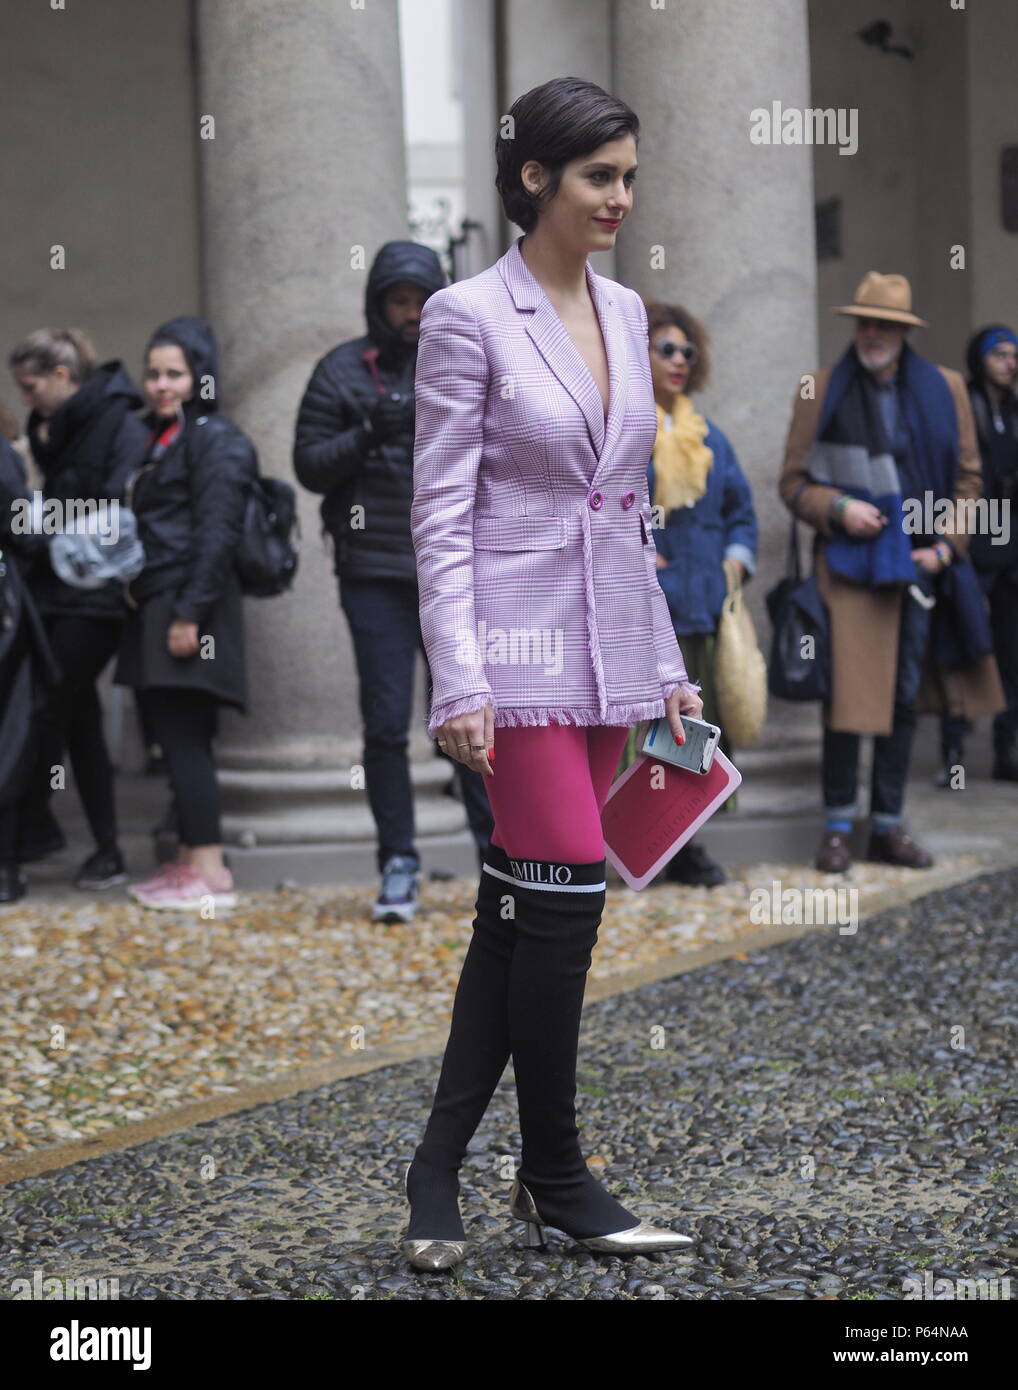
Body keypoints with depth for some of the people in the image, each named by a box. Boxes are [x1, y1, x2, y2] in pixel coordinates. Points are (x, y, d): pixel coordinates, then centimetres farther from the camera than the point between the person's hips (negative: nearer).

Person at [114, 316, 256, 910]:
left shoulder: (216, 439, -8)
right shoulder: (163, 438, 21)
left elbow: (217, 533, -16)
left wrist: (189, 612, -21)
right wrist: (146, 602, 15)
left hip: (190, 609, -9)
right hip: (160, 608, 9)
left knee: (184, 738, -11)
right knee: (178, 738, 10)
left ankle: (212, 873, -11)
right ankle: (191, 860, 15)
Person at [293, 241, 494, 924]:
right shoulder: (343, 371, 4)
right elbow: (309, 464, 1)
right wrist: (368, 435, -15)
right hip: (376, 576, -1)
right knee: (386, 725, 0)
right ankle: (399, 864, 10)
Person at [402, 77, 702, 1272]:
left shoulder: (625, 314, 12)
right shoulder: (467, 317, -9)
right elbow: (440, 515, -11)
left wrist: (666, 662, 14)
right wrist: (459, 683, -18)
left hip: (607, 648, 7)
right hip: (520, 642, -7)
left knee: (521, 905, 9)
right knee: (568, 893, -9)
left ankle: (442, 1167, 18)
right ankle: (556, 1178, 7)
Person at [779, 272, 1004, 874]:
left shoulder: (944, 389, 7)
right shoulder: (821, 390, 3)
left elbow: (968, 476, 11)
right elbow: (793, 481, 5)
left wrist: (946, 544, 0)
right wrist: (837, 508, -13)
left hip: (917, 562, 3)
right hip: (848, 561, -3)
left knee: (905, 695, 7)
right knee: (849, 692, -9)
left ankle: (889, 825, 16)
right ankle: (838, 825, 2)